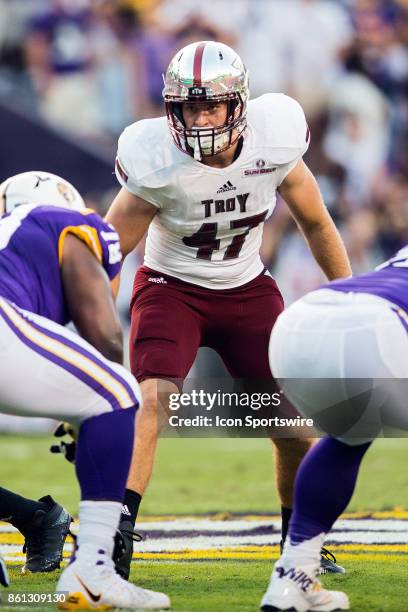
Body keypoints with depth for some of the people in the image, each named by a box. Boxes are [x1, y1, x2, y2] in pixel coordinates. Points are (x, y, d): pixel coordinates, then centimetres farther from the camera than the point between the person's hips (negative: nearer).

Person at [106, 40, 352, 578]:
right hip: (172, 287, -3)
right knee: (154, 399, -27)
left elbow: (316, 224, 0)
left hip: (247, 290, 3)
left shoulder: (275, 141, -19)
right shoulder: (156, 162, -26)